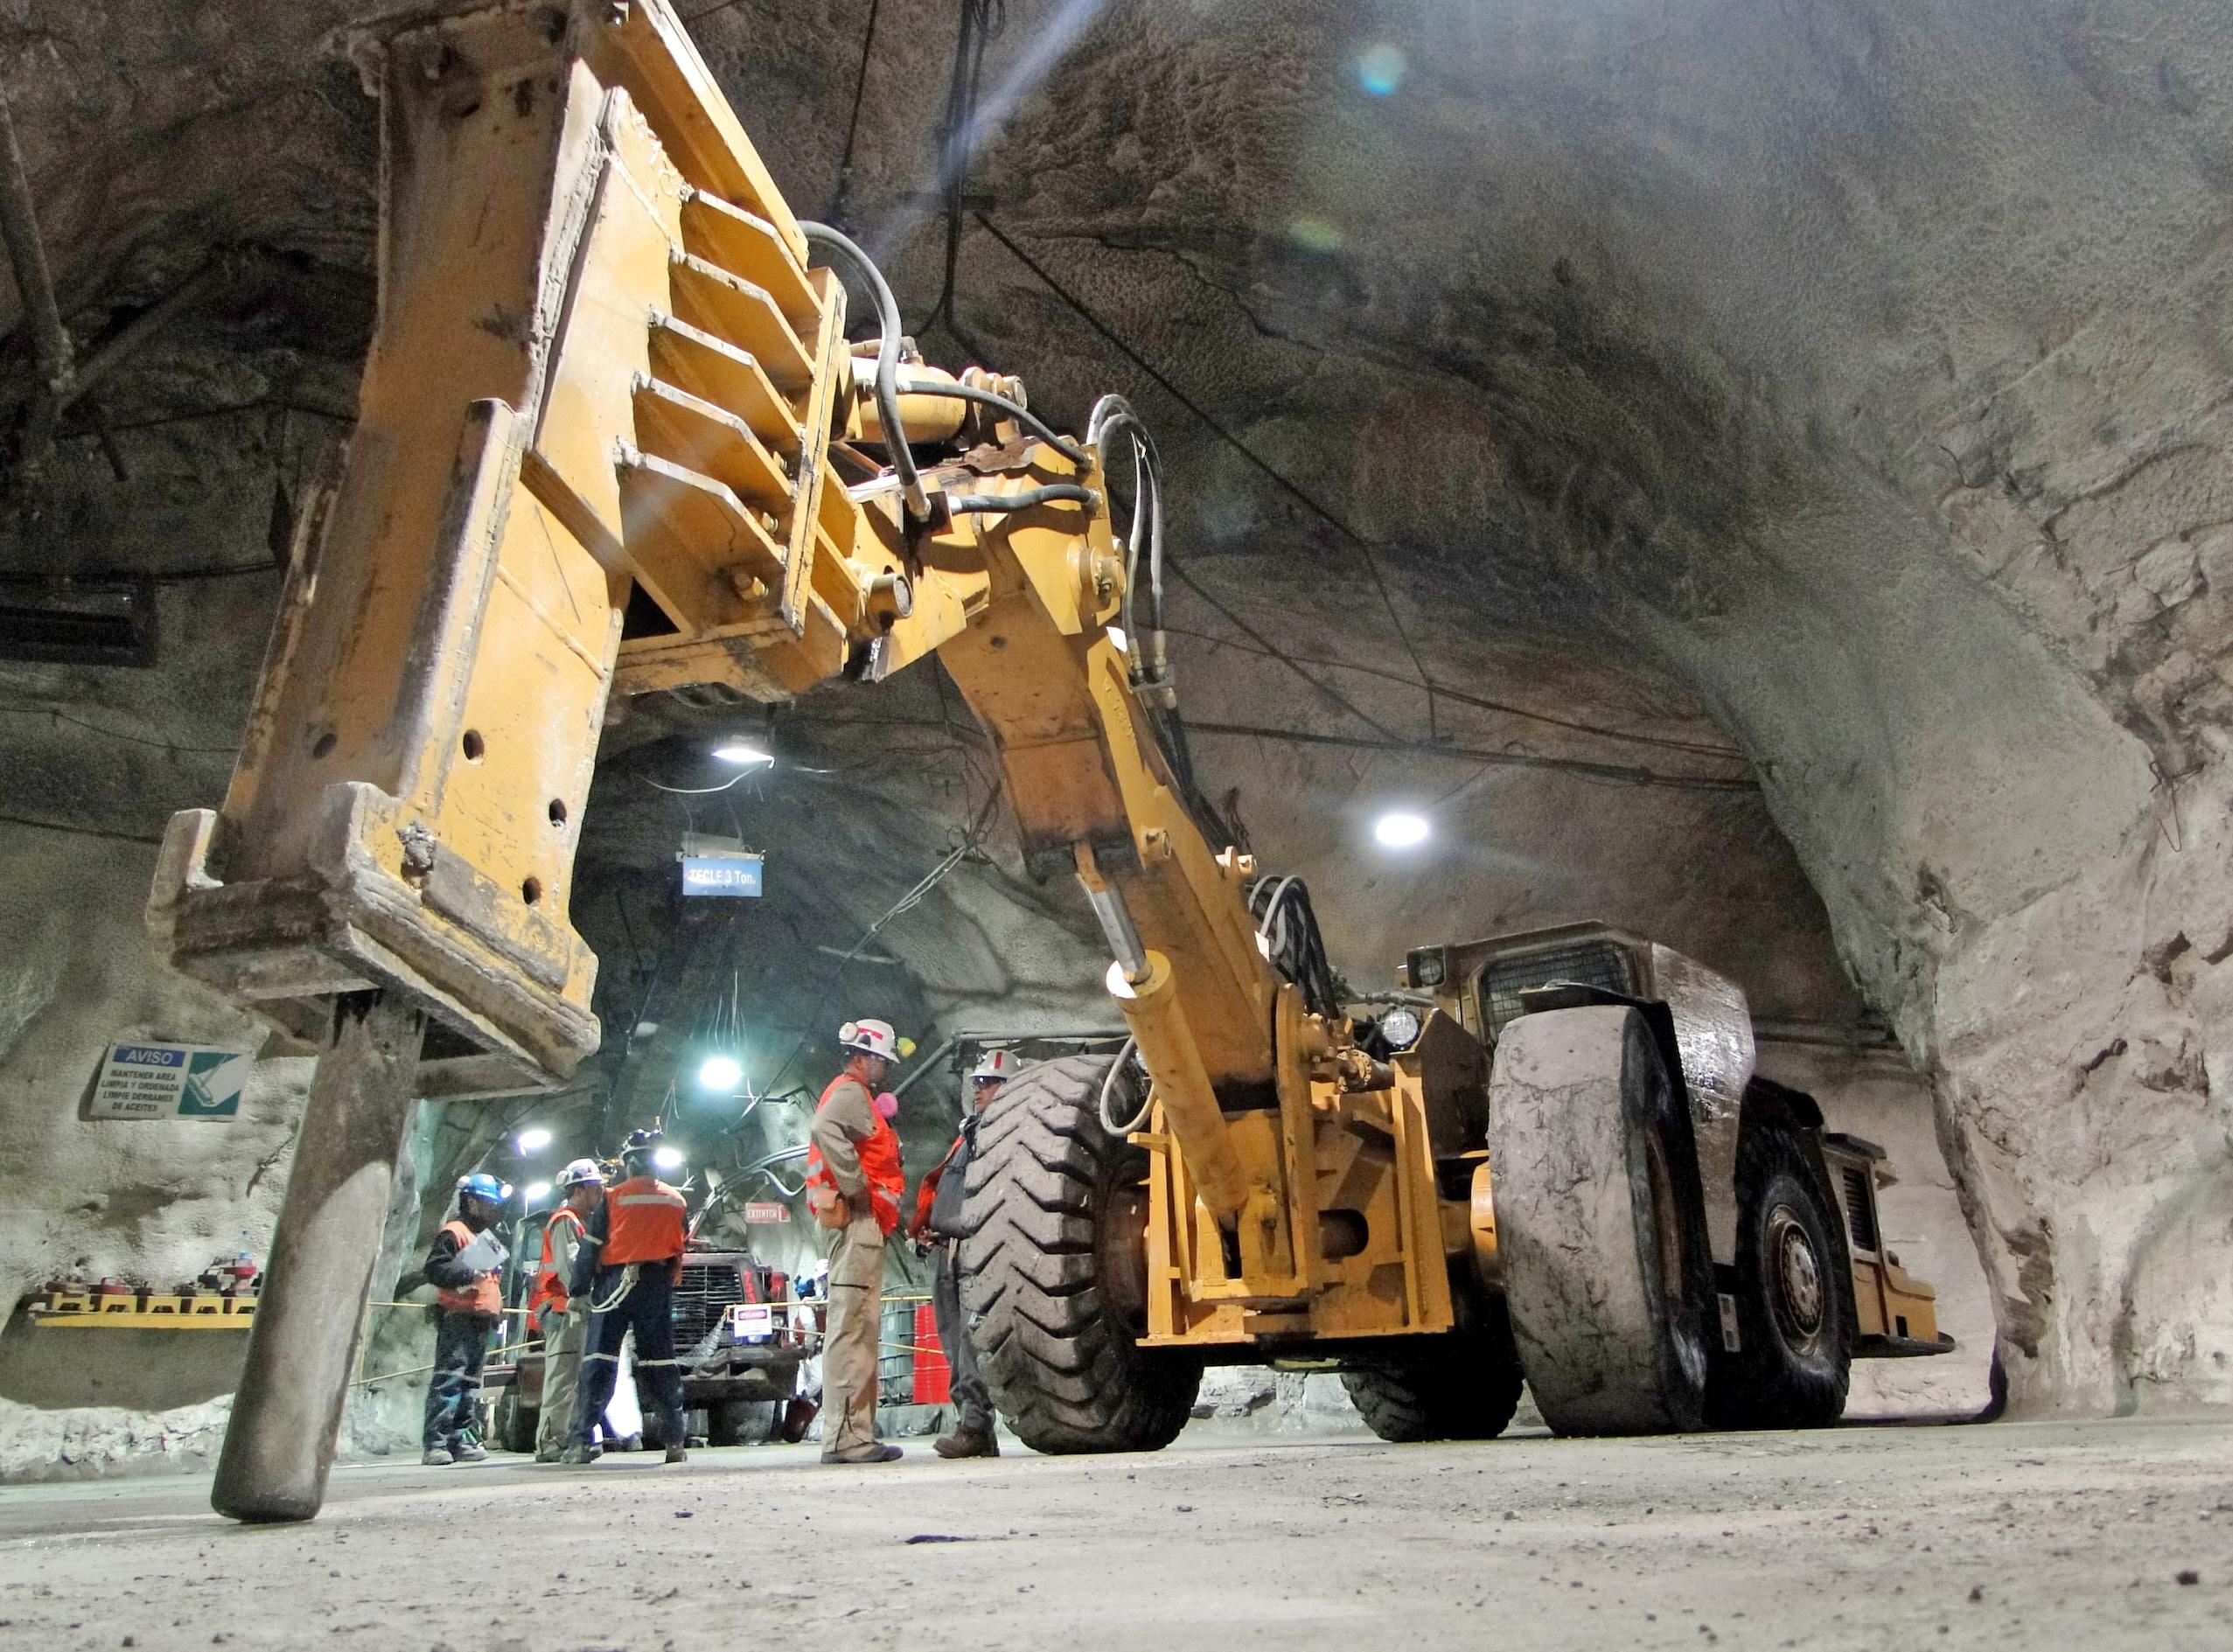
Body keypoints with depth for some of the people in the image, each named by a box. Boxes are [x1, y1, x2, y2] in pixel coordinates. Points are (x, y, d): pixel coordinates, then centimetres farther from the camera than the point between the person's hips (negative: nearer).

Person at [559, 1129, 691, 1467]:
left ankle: (581, 1441, -9)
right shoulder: (676, 1200, 9)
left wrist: (578, 1289, 4)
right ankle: (674, 1441, 6)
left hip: (615, 1284, -3)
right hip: (657, 1287, 3)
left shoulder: (613, 1198, -1)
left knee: (599, 1360, -2)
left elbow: (590, 1248, -2)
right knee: (659, 1362, 7)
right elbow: (680, 1246, 14)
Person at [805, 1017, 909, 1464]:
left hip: (861, 1224, 11)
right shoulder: (850, 1093, -7)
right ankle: (845, 1436, -13)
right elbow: (824, 1130, -29)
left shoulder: (854, 1096, 25)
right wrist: (857, 1186, -22)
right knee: (852, 1325, -12)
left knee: (860, 1329, 12)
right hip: (857, 1218, -11)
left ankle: (854, 1432, 15)